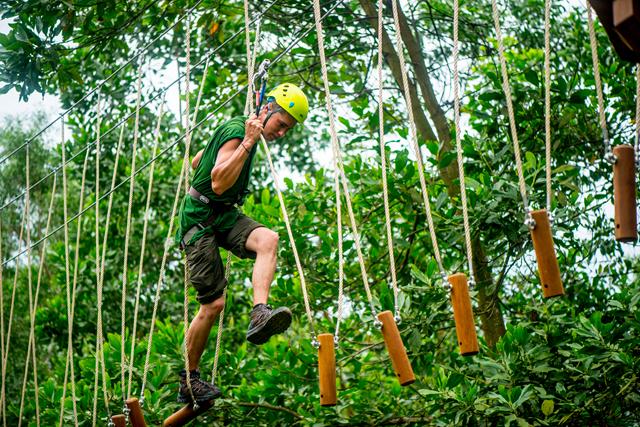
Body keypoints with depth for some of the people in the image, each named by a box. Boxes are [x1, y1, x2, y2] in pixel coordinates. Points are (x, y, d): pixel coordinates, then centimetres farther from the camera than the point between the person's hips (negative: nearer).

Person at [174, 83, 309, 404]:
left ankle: (259, 316, -40)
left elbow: (196, 162, 24)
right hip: (200, 219, -8)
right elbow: (219, 183, -28)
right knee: (213, 304, -7)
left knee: (268, 239, -25)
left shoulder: (245, 132, 13)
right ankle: (188, 380, 9)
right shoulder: (236, 131, -16)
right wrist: (248, 143, -28)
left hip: (225, 215, 8)